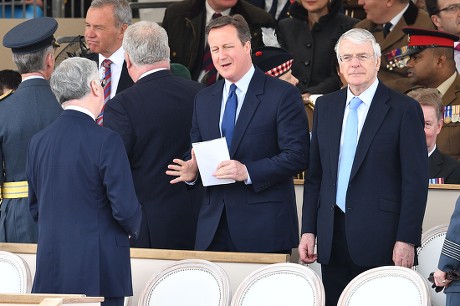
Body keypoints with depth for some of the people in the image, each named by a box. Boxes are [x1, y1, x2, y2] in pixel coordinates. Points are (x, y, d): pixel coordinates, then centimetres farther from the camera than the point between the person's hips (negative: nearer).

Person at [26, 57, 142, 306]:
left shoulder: (38, 141, 6)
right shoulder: (106, 141, -13)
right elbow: (125, 208, -13)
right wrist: (133, 229, 8)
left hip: (50, 269, 6)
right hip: (99, 270, -6)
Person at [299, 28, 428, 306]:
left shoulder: (404, 109, -4)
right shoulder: (325, 106, 12)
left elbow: (416, 181, -7)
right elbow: (315, 174, 14)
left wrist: (407, 241, -12)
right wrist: (309, 230, 7)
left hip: (381, 240, -5)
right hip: (332, 238, 5)